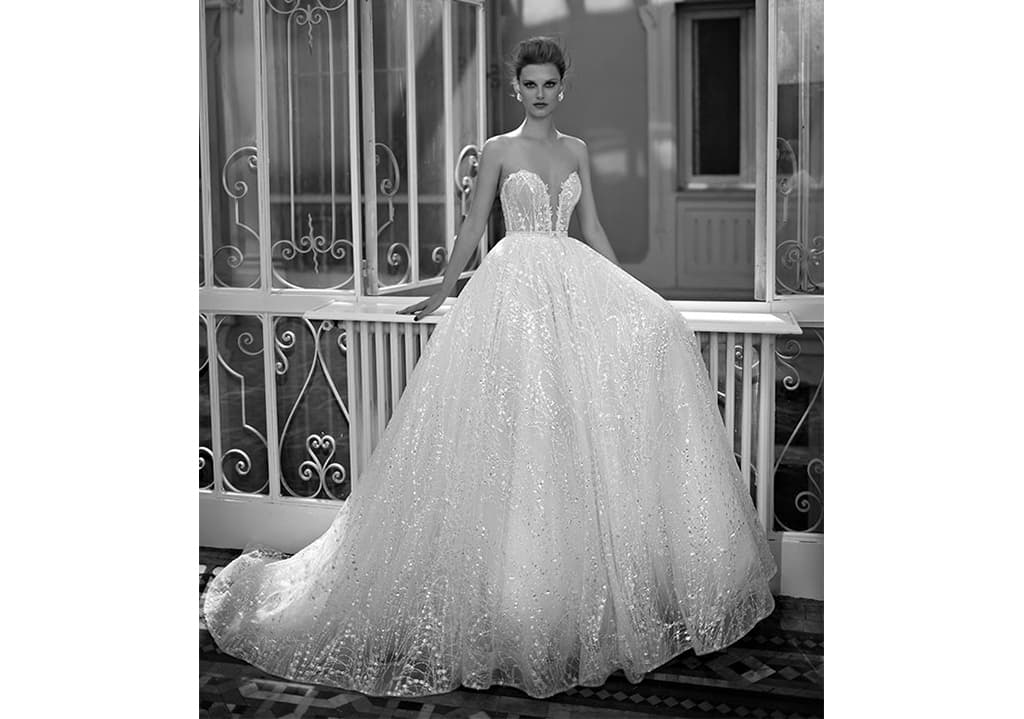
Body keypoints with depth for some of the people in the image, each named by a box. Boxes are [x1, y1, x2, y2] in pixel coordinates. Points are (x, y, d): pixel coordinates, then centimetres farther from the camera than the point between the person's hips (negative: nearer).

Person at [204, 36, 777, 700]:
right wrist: (442, 293, 10)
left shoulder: (577, 150, 16)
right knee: (517, 426, -10)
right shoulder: (499, 150, 5)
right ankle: (514, 590, 3)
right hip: (515, 287, -4)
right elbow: (473, 227, 8)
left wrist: (630, 292, 13)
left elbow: (593, 229, 17)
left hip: (575, 285, 4)